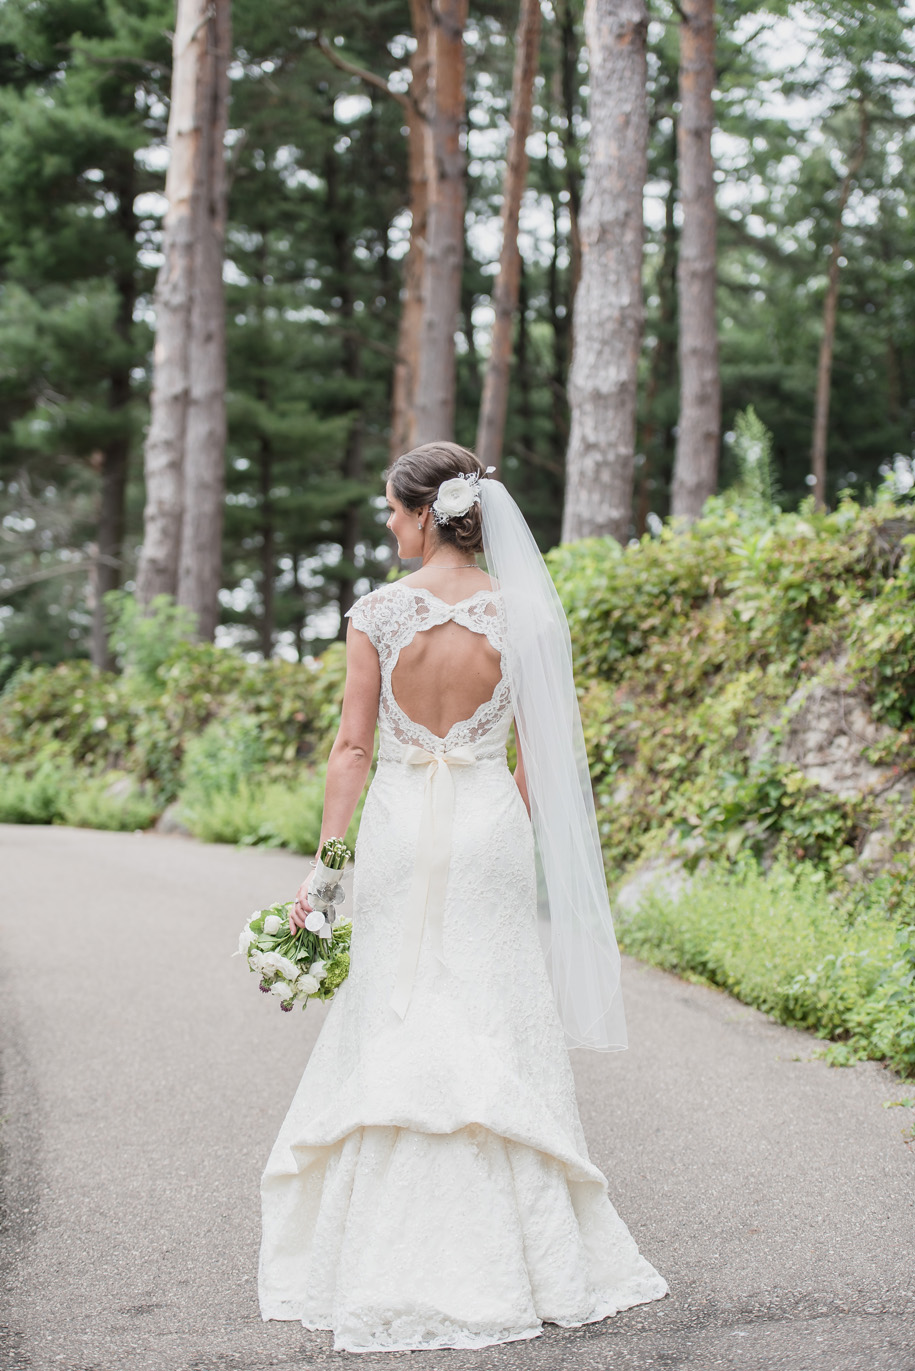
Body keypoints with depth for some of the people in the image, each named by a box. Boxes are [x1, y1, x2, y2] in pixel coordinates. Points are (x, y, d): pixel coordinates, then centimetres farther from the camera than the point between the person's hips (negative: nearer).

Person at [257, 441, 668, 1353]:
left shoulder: (378, 613, -6)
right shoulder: (518, 611, -1)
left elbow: (352, 746, -6)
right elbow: (541, 750, 2)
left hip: (400, 824, -1)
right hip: (490, 825, 1)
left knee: (390, 1032, 7)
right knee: (499, 1033, 8)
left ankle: (393, 1265, 11)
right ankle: (523, 1253, 12)